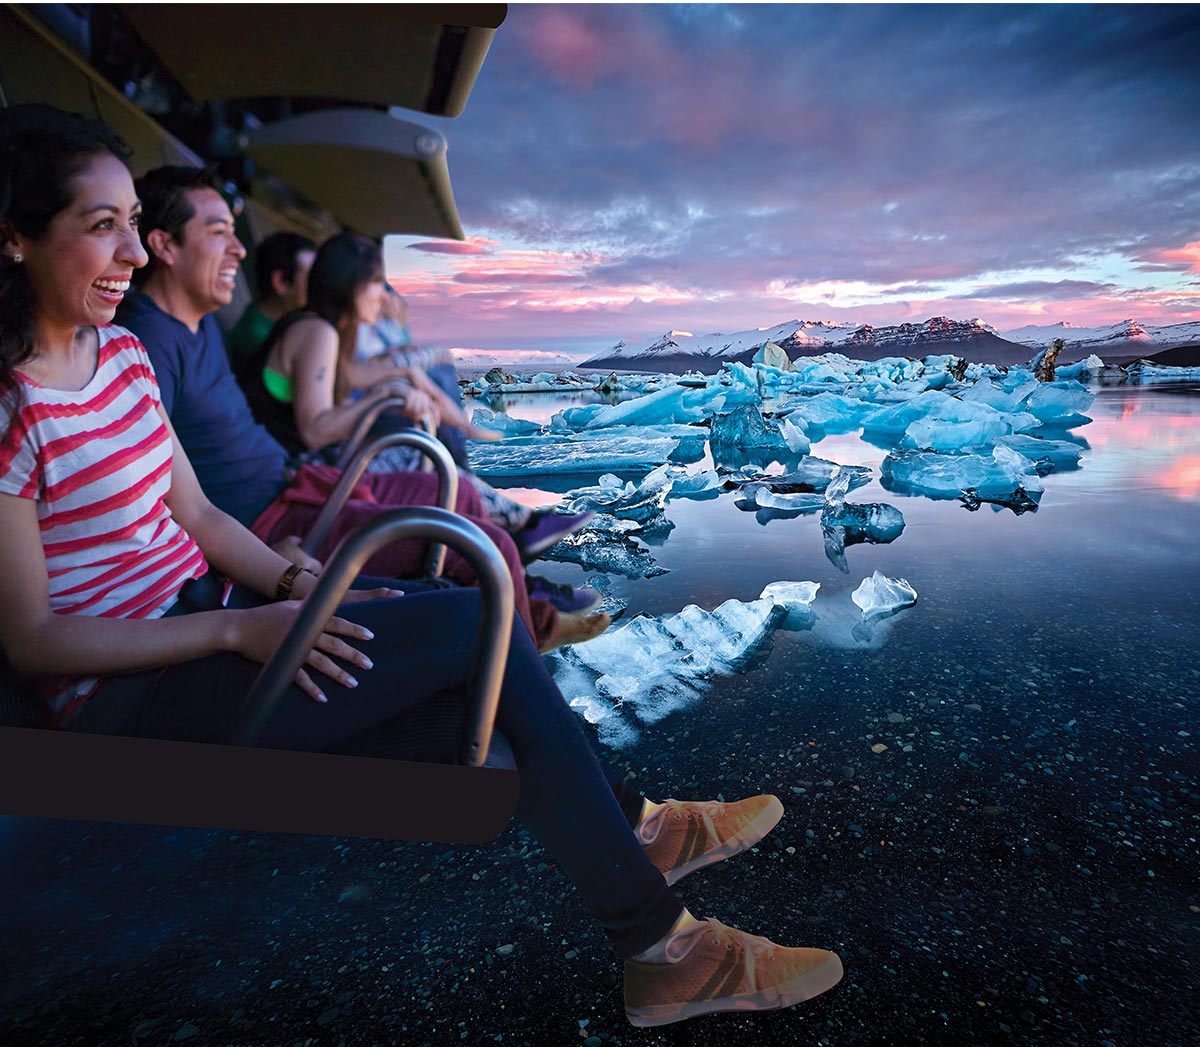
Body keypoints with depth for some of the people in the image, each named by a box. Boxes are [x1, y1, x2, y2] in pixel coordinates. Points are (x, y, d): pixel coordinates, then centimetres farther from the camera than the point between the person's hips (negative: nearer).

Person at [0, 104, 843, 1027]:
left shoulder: (122, 352, 8)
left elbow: (194, 515, 10)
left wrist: (296, 588, -5)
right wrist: (240, 629, -23)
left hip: (200, 624, 8)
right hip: (131, 693, -7)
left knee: (475, 621, -9)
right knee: (476, 629, -21)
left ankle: (621, 836, 10)